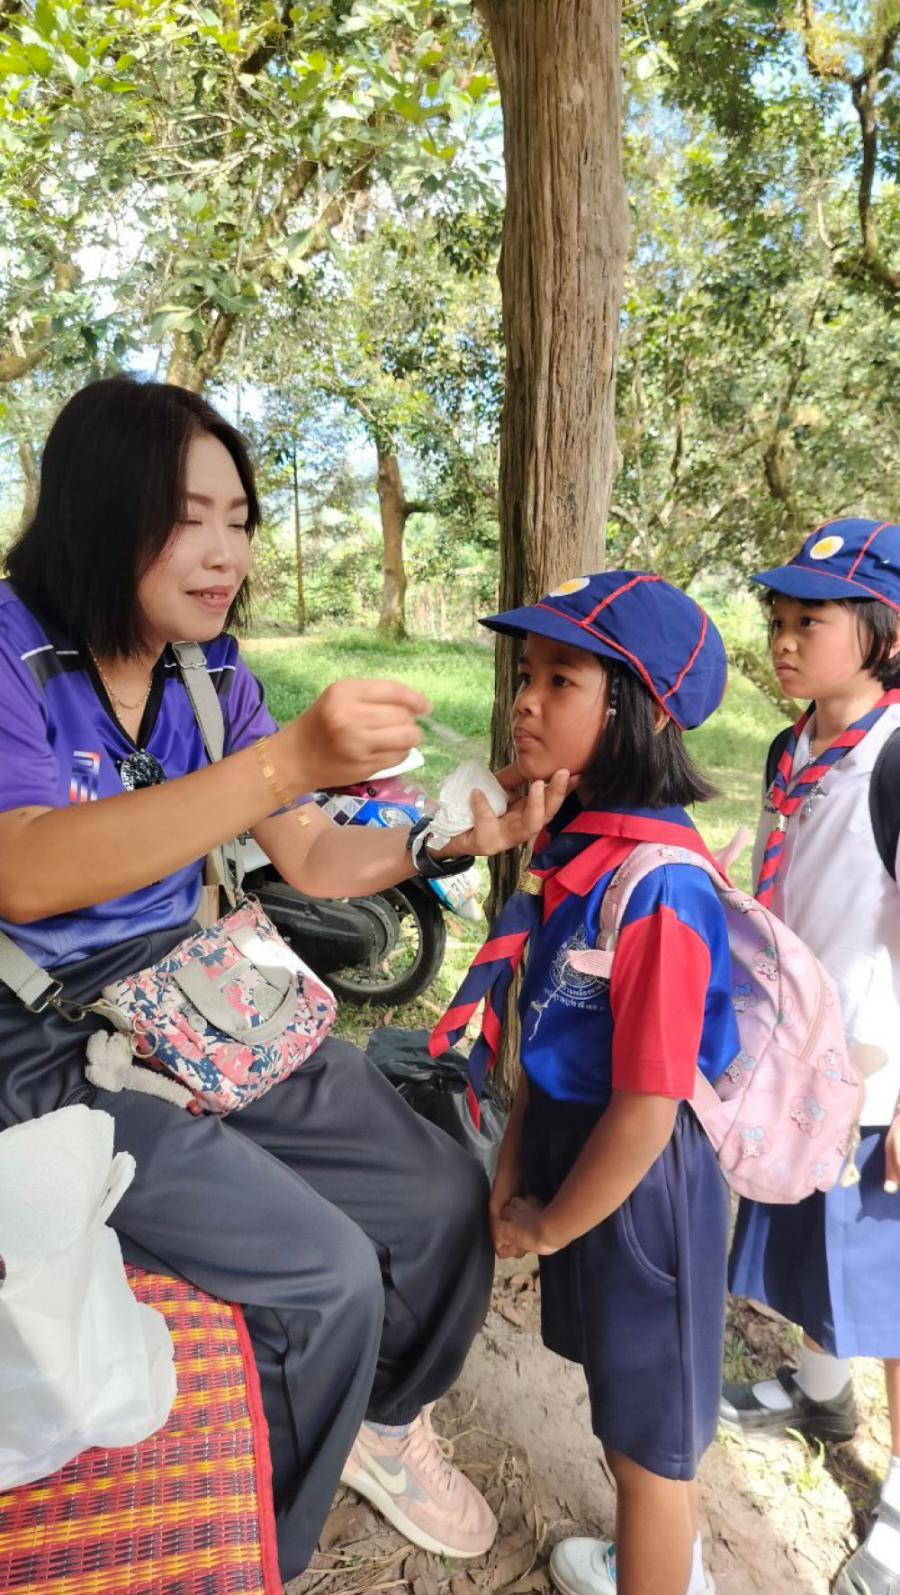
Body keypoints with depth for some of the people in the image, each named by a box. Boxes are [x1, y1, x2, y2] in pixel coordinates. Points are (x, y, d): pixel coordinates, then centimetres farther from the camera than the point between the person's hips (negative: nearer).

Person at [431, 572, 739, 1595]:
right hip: (571, 1143, 8)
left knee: (648, 1430, 19)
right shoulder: (575, 843, -3)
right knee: (631, 1396, 31)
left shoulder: (657, 890, -30)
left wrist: (549, 1226, -12)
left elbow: (647, 1109, -26)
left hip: (637, 1182, -8)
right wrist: (513, 1164, 3)